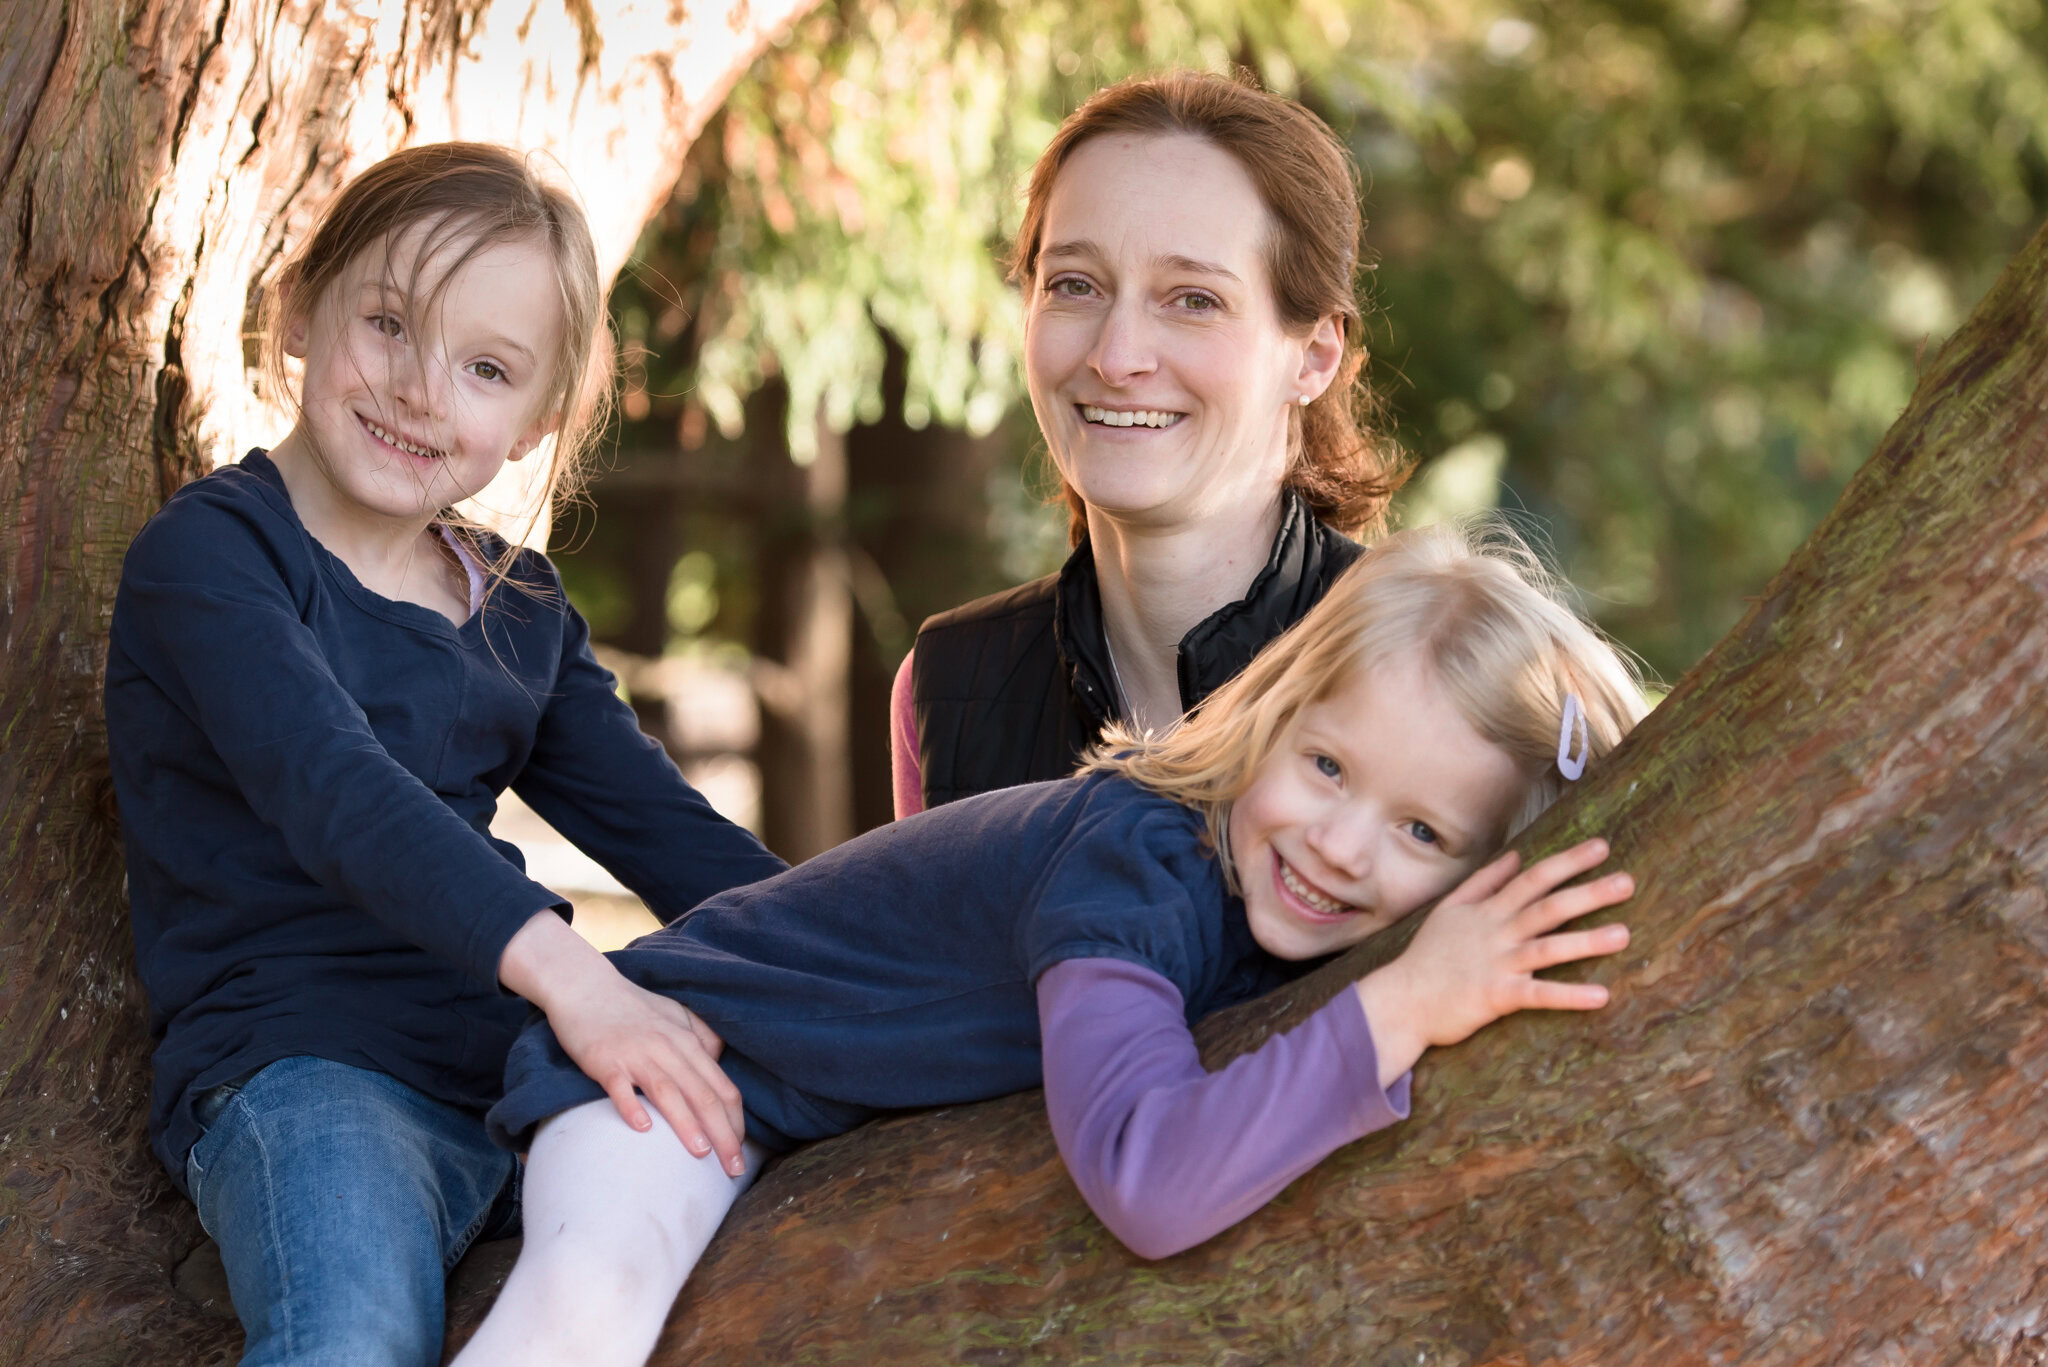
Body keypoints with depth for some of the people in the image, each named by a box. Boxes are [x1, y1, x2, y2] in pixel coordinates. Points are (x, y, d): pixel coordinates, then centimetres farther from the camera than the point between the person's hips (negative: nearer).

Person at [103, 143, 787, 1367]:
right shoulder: (209, 556, -5)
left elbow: (661, 828, 15)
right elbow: (334, 789, -22)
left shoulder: (522, 605, 19)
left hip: (518, 1050, 7)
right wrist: (567, 970, -36)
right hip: (298, 1066, -7)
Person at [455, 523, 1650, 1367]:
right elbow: (1149, 1184, -52)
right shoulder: (1129, 867, -36)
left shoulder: (1267, 899, -14)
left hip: (889, 1131, 8)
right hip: (692, 1059, -8)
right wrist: (1406, 1005, -52)